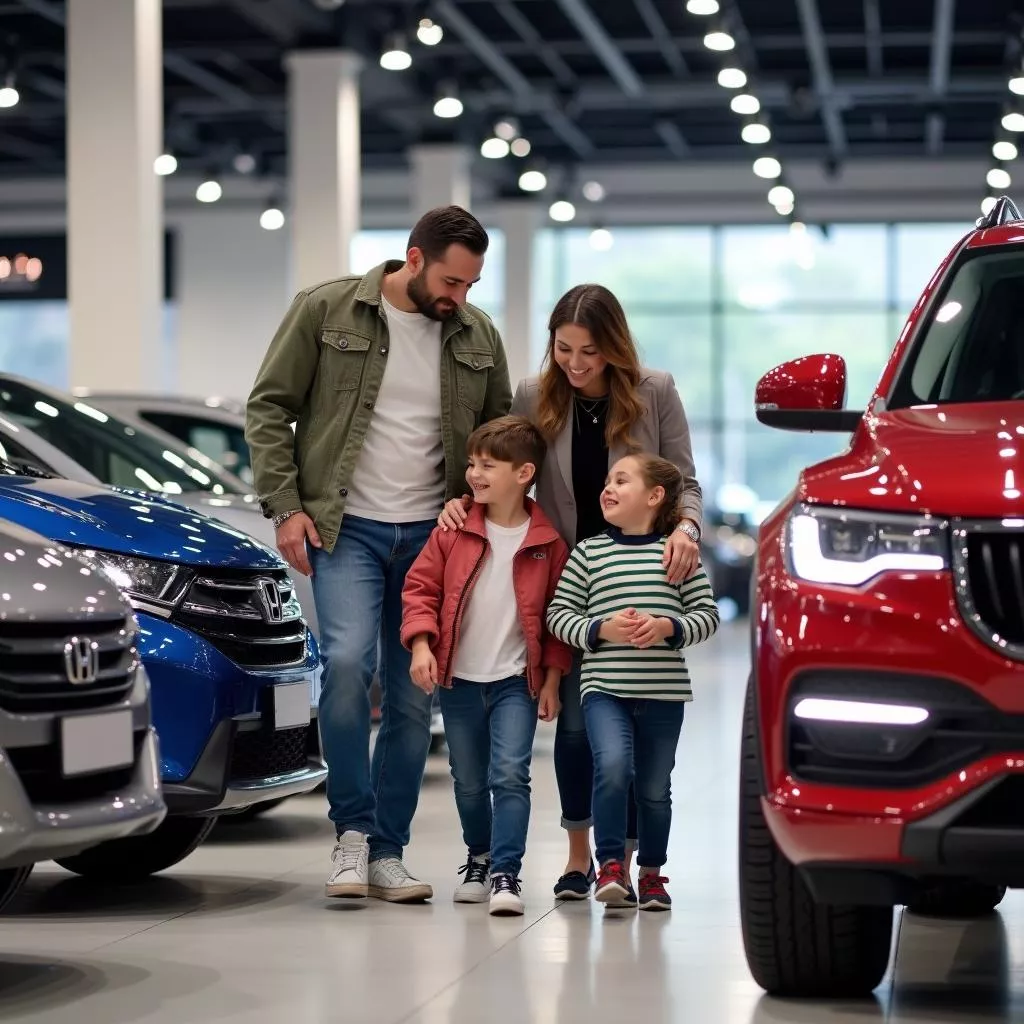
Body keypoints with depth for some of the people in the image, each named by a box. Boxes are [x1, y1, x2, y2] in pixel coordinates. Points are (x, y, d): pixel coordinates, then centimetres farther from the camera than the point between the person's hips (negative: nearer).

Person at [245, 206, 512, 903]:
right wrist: (285, 507, -7)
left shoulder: (478, 335, 7)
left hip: (432, 533, 3)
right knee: (347, 661, -22)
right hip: (347, 527, -3)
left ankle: (388, 852, 13)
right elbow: (269, 408, 0)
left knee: (415, 697, 3)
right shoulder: (326, 310, -3)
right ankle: (353, 829, -7)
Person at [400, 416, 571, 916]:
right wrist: (421, 644, -12)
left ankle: (506, 873, -11)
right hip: (459, 678, 2)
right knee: (469, 782, 13)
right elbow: (421, 586, 1)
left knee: (510, 775, -14)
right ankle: (479, 858, 34)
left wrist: (552, 677, 0)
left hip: (516, 680, -2)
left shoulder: (547, 542, -5)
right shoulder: (454, 530, -3)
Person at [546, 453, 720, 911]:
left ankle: (651, 873, 28)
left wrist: (668, 627, -14)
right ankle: (611, 865, -9)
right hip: (604, 686, -1)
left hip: (664, 691, 1)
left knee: (654, 788, 9)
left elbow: (707, 614, 4)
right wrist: (603, 629, -12)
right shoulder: (588, 551, 4)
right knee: (613, 765, -22)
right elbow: (559, 614, 3)